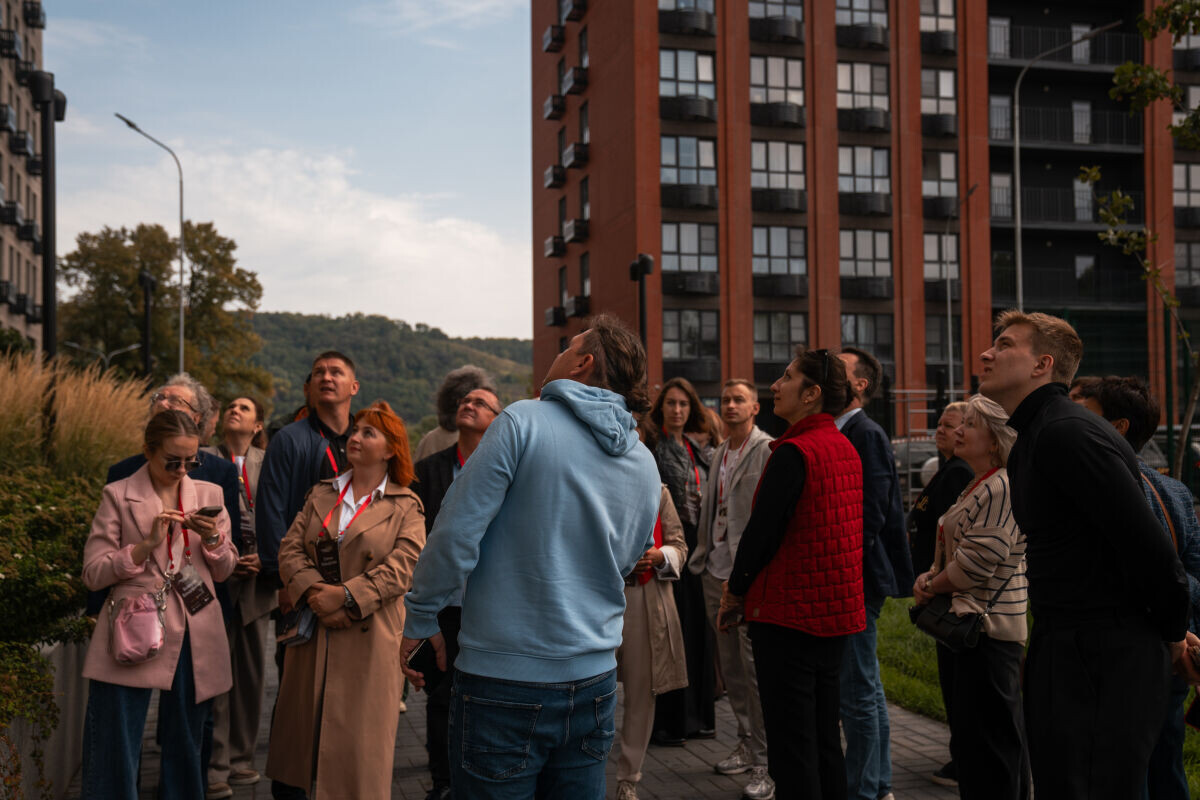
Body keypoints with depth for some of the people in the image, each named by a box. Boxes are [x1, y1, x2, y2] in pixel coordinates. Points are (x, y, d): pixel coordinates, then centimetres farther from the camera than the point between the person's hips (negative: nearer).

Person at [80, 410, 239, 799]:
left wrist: (213, 538, -8)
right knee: (115, 753, -1)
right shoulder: (118, 495, 1)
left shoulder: (208, 494, 9)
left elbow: (225, 571, 12)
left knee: (184, 747, 11)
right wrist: (147, 543, -15)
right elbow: (93, 573, -3)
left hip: (194, 641, 3)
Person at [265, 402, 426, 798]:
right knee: (306, 729, 9)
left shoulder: (405, 507, 0)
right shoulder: (321, 495, 13)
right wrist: (313, 591, -13)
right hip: (314, 634, 4)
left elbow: (402, 568, -11)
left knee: (359, 740, -1)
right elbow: (290, 549, 5)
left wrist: (346, 596, -18)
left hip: (369, 638, -4)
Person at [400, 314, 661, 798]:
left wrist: (420, 620, -2)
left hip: (505, 678, -5)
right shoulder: (645, 465, 7)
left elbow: (457, 533, -13)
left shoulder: (523, 422, -12)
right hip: (595, 679, 6)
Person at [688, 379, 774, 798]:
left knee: (756, 669, -4)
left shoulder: (768, 450, -9)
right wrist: (702, 556, 15)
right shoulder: (720, 453, 15)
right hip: (717, 574, 8)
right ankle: (747, 744, 29)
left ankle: (766, 763, 4)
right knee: (730, 666, 15)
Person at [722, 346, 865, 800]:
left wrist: (735, 592, -2)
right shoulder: (846, 449, 10)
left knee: (791, 749, -1)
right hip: (837, 612, 9)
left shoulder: (794, 452, -17)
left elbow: (761, 529, -17)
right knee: (825, 741, 17)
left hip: (790, 613, -9)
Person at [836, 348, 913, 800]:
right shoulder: (843, 432, 14)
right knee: (867, 687, 17)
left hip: (856, 577, -10)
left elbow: (871, 514, -20)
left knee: (858, 692, -3)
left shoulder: (866, 434, -14)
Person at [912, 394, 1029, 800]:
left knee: (985, 736, -5)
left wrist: (931, 587, -9)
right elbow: (952, 551, 24)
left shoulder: (1003, 488, -16)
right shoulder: (978, 487, 16)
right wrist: (929, 577, 5)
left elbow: (978, 562, -22)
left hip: (986, 626, -11)